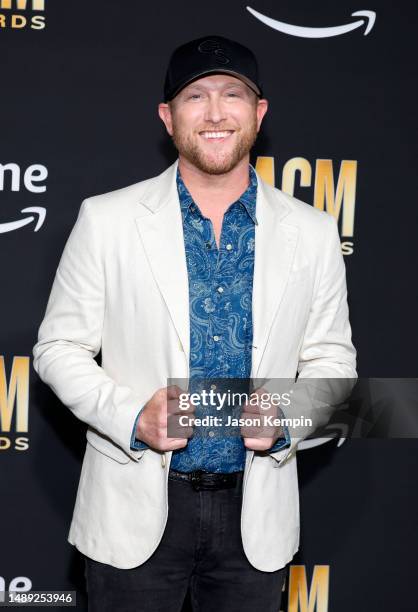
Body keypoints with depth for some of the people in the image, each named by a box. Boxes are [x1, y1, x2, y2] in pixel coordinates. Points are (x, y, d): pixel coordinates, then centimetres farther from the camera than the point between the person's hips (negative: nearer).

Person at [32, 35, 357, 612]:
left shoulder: (311, 233, 1)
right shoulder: (106, 219, -4)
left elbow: (331, 359, 7)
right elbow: (59, 346, 0)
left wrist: (288, 419, -13)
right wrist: (132, 417, -16)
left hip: (257, 516, 2)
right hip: (136, 510, -1)